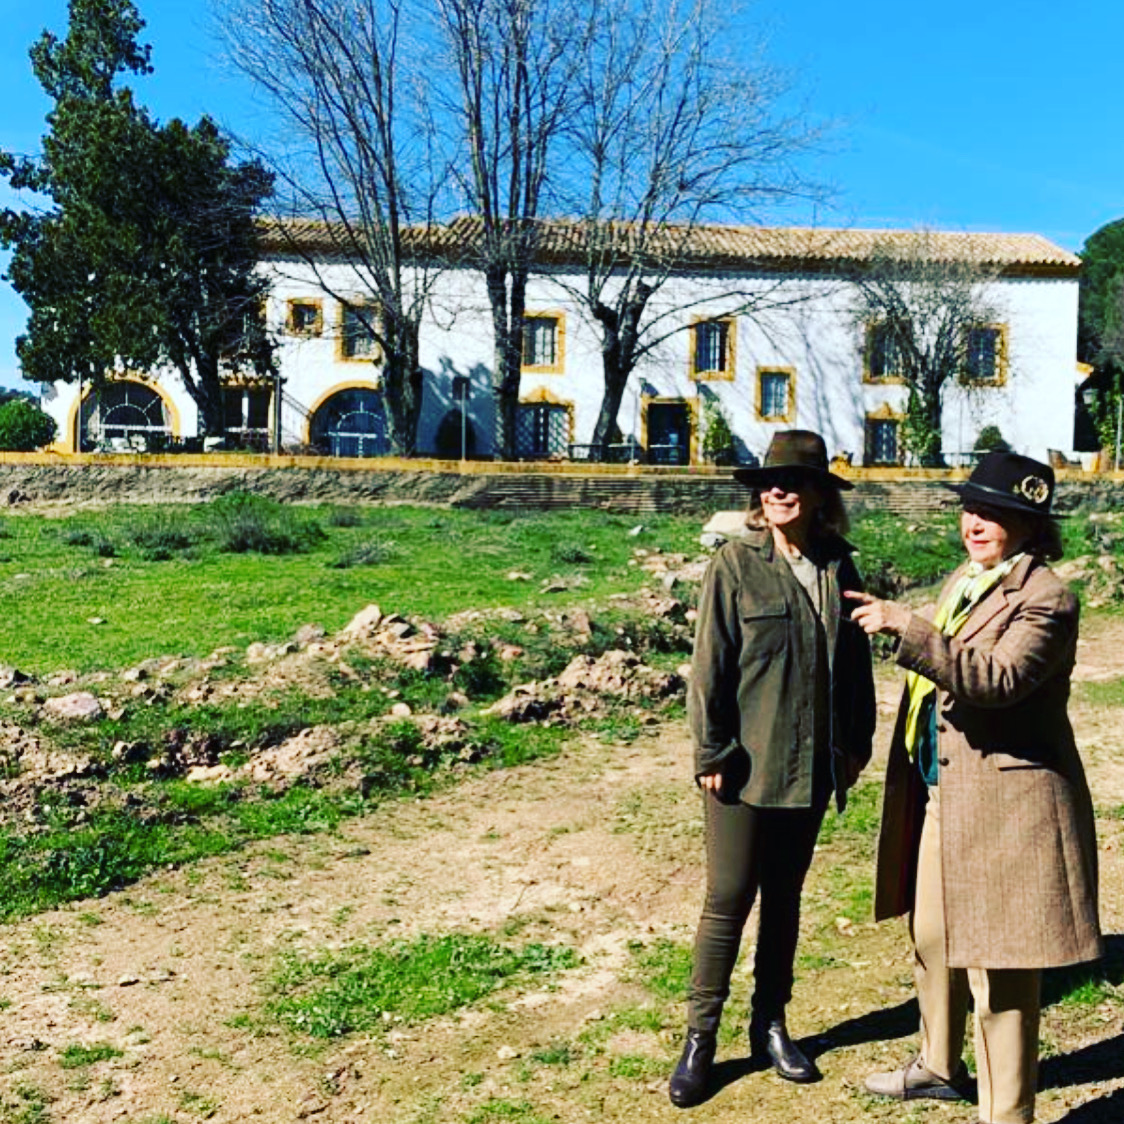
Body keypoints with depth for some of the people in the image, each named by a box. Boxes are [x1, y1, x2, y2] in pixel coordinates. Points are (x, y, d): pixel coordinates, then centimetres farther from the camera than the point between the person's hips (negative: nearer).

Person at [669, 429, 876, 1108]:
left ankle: (771, 1025, 31)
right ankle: (701, 1038, 16)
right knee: (729, 900, 2)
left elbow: (856, 661, 11)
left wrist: (857, 742, 9)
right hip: (745, 766, -4)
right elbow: (709, 665, -9)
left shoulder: (838, 568, 4)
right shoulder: (735, 566, -8)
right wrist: (711, 753, -11)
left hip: (812, 767, 4)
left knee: (785, 897, 16)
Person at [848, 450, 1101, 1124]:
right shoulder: (965, 582, 12)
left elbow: (996, 679, -31)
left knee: (999, 969, 0)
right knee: (934, 941, 23)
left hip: (1002, 802, -9)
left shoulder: (1045, 599, -15)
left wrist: (904, 627, -37)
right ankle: (941, 1068, 43)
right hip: (940, 792, 10)